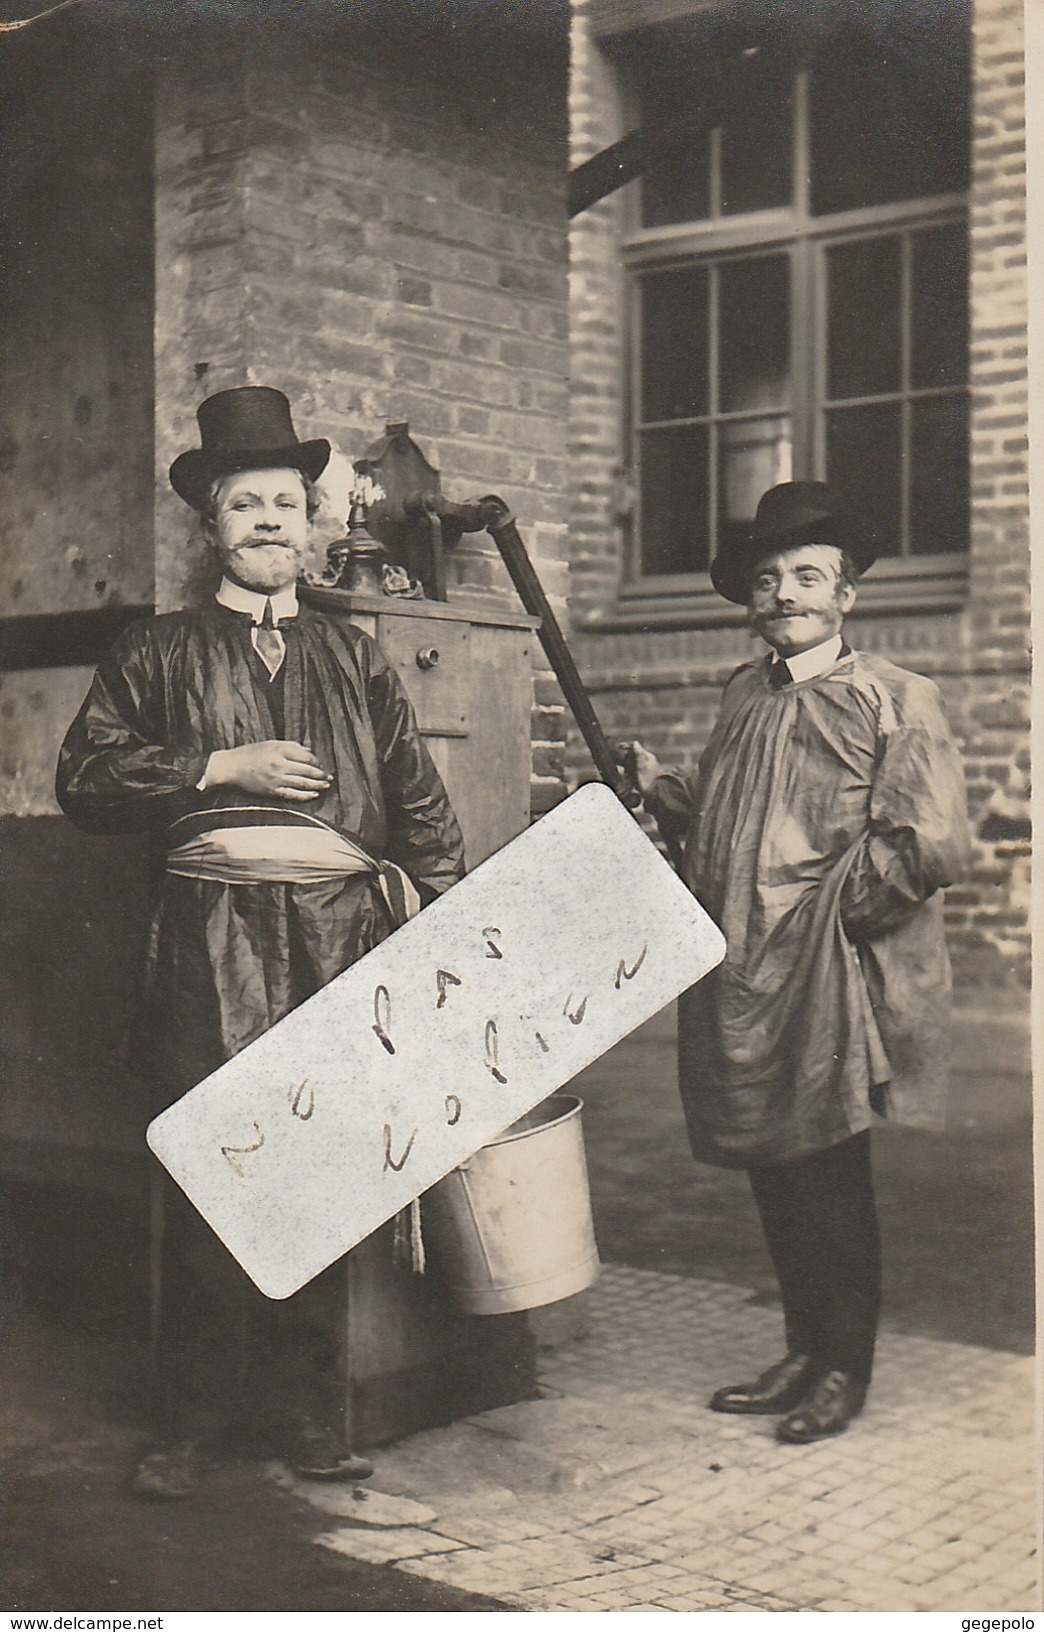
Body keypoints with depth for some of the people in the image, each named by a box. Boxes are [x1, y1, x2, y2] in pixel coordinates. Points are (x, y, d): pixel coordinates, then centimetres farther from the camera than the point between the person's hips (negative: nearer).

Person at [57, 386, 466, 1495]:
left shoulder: (354, 660, 18)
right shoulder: (157, 655, 12)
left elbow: (421, 806, 16)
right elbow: (85, 780, 3)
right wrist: (218, 767, -7)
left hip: (344, 934, 2)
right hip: (212, 938, -2)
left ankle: (304, 1407, 17)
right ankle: (193, 1422, 10)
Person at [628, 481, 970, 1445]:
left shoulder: (894, 702, -6)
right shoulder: (747, 695, 15)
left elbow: (931, 849, -14)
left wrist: (826, 909, -13)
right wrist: (659, 788, 8)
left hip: (832, 984, -6)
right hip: (741, 978, 6)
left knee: (830, 1175, 2)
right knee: (771, 1169, 13)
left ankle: (845, 1369, 19)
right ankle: (806, 1351, 28)